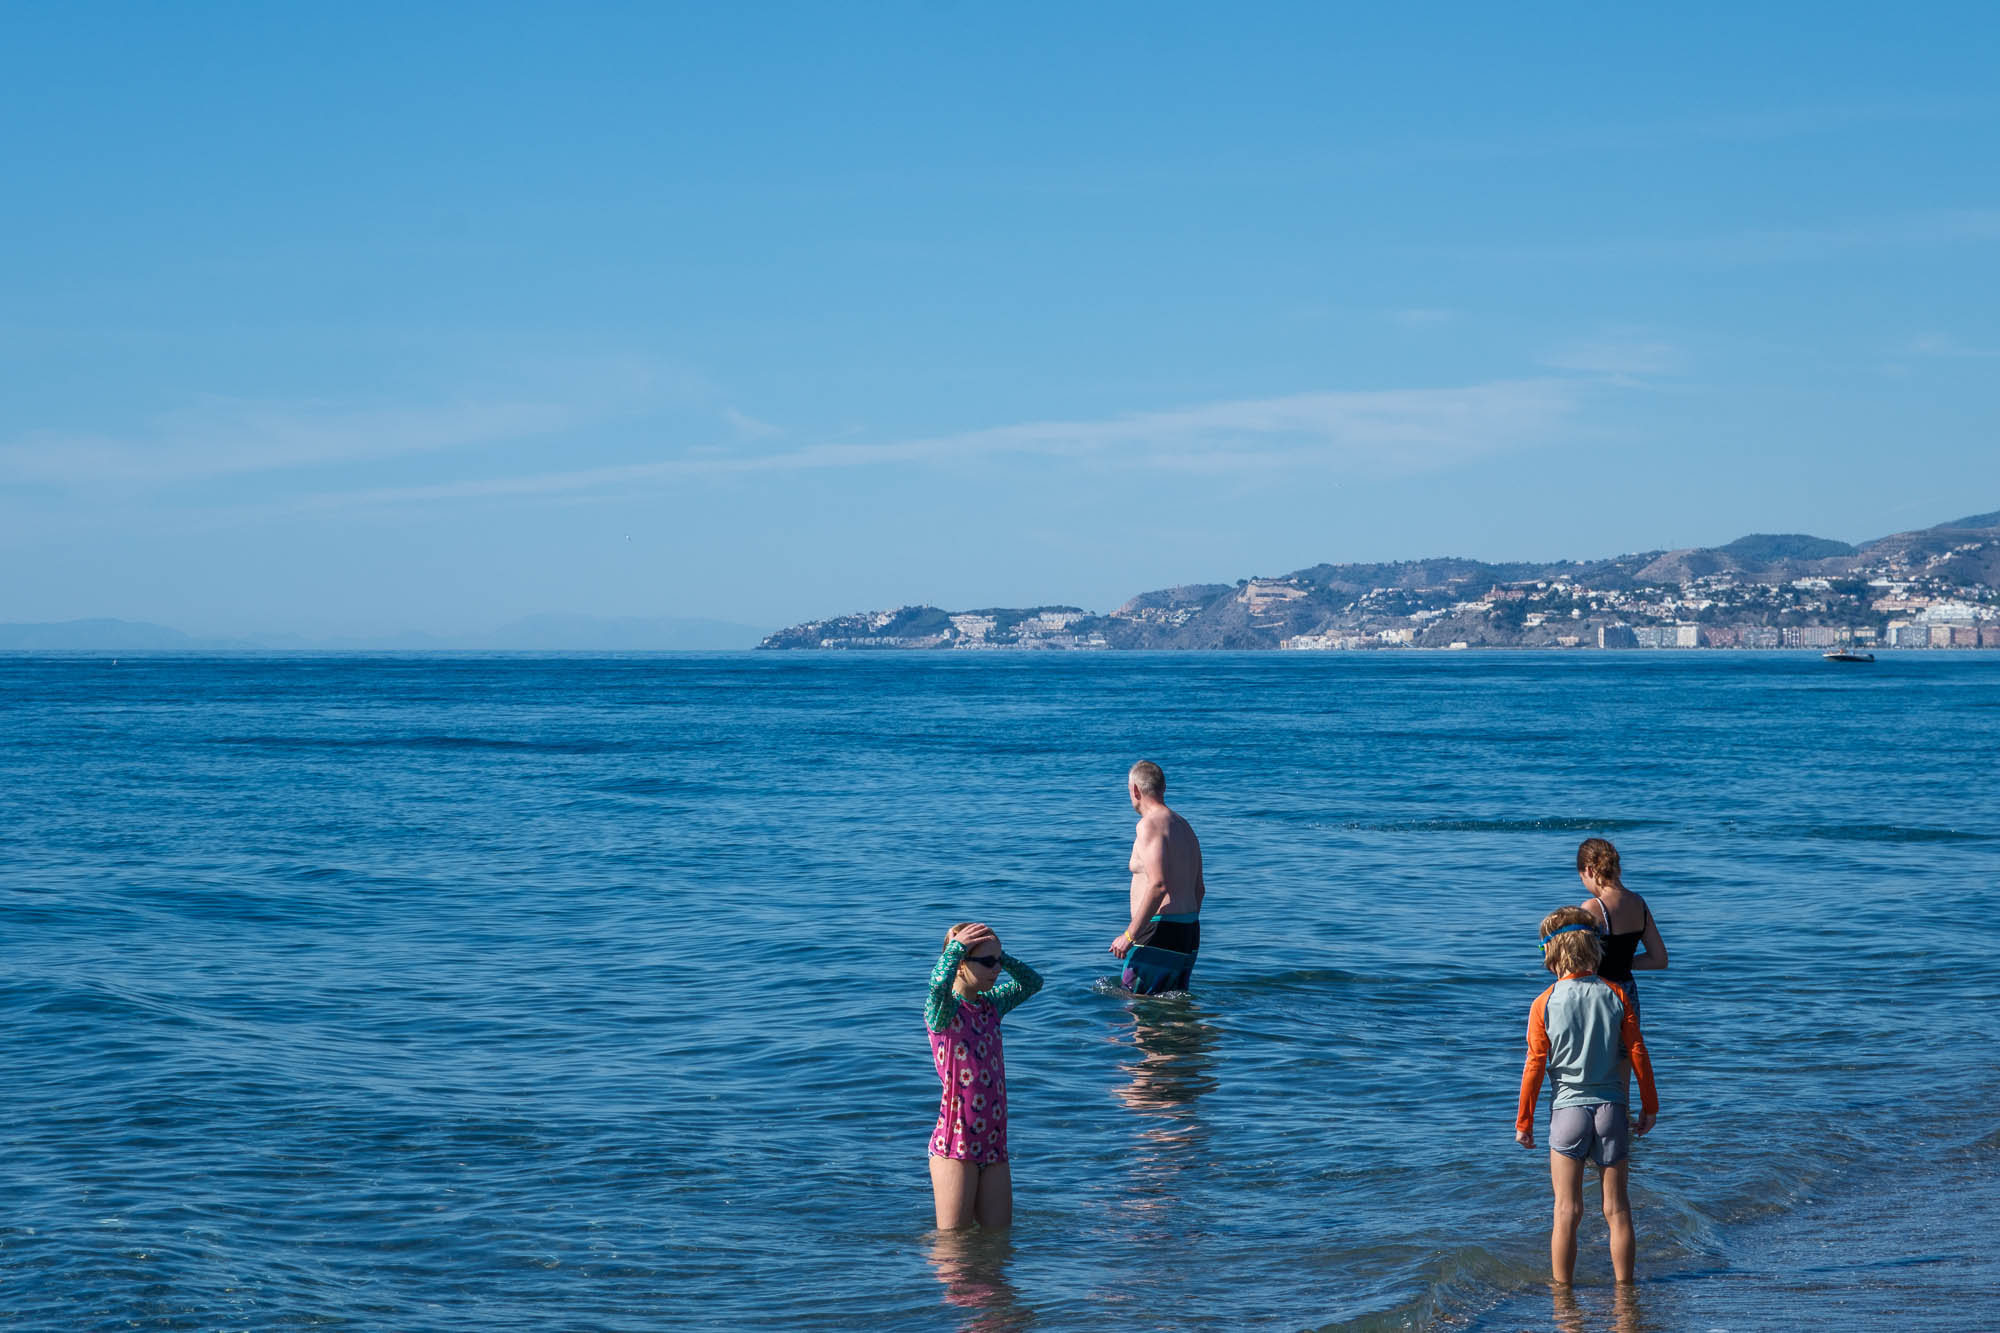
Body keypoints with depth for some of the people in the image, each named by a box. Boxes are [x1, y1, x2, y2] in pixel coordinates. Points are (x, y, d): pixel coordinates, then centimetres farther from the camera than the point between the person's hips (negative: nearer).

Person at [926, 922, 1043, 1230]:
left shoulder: (992, 1005, 11)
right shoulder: (943, 1010, -10)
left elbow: (1032, 982, 22)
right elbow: (939, 986, -34)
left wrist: (999, 955, 7)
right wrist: (956, 946, -20)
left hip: (993, 1145, 7)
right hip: (955, 1145, -7)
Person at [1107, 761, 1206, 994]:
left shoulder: (1150, 825, -13)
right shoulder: (1184, 826, 17)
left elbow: (1158, 886, -24)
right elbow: (1199, 890, 22)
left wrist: (1129, 935, -22)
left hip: (1160, 931, -9)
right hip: (1189, 934, 9)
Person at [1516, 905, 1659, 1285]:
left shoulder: (1545, 1004, -7)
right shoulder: (1615, 995, -2)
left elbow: (1535, 1066, -5)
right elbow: (1638, 1053, 1)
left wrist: (1524, 1121, 4)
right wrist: (1649, 1107, 11)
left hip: (1567, 1110, -2)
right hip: (1610, 1109, 2)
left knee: (1567, 1211, 3)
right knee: (1617, 1209, 9)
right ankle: (1624, 1288, 14)